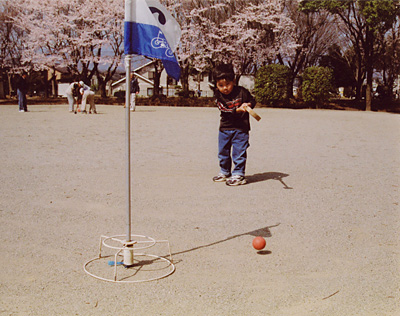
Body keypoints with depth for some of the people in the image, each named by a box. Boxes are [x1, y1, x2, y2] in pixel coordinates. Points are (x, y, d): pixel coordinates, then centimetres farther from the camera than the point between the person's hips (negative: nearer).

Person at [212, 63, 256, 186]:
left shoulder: (241, 92, -9)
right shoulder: (219, 96, -8)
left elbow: (252, 101, 7)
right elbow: (225, 110, -20)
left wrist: (248, 105, -13)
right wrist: (238, 109, -35)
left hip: (240, 128, -3)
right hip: (225, 128, 4)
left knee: (238, 152, -5)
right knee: (223, 152, 15)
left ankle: (238, 175, 5)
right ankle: (225, 172, 32)